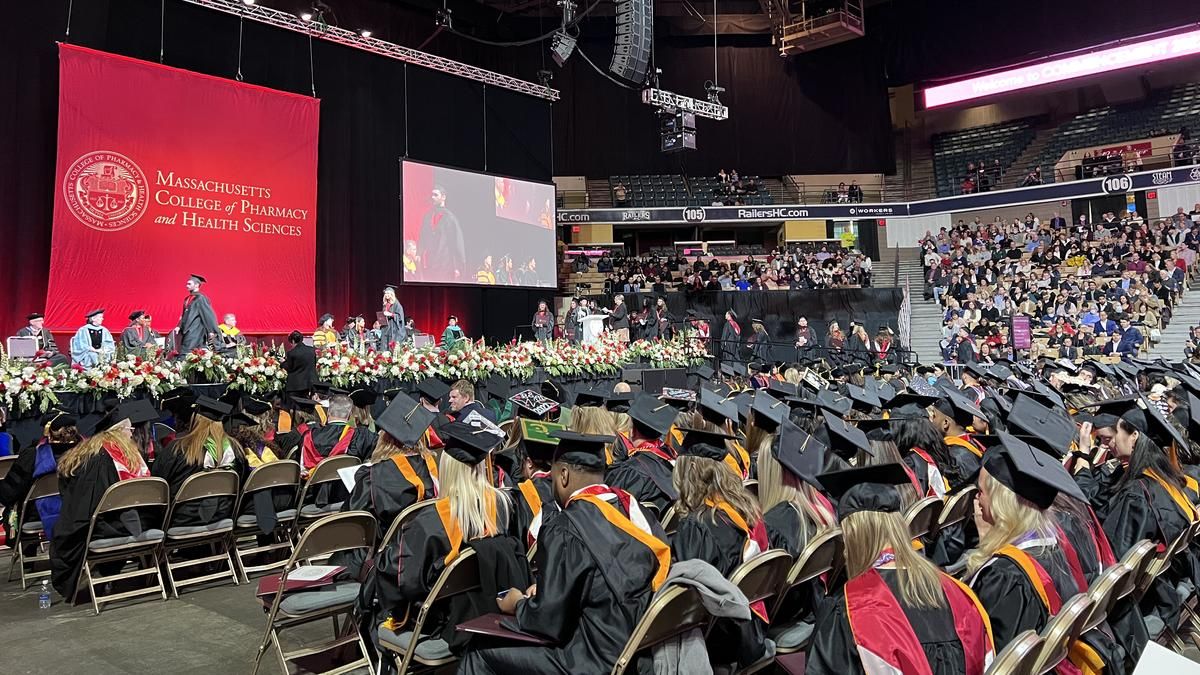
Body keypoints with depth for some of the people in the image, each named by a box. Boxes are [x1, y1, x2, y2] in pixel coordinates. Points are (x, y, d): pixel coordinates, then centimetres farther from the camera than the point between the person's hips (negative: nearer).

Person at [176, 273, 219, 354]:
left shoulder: (200, 298, -9)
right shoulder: (187, 299, 16)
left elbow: (209, 314, -13)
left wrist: (211, 331, -17)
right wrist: (179, 326, 11)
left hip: (195, 331, -8)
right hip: (186, 331, 8)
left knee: (187, 354, -15)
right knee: (183, 353, 5)